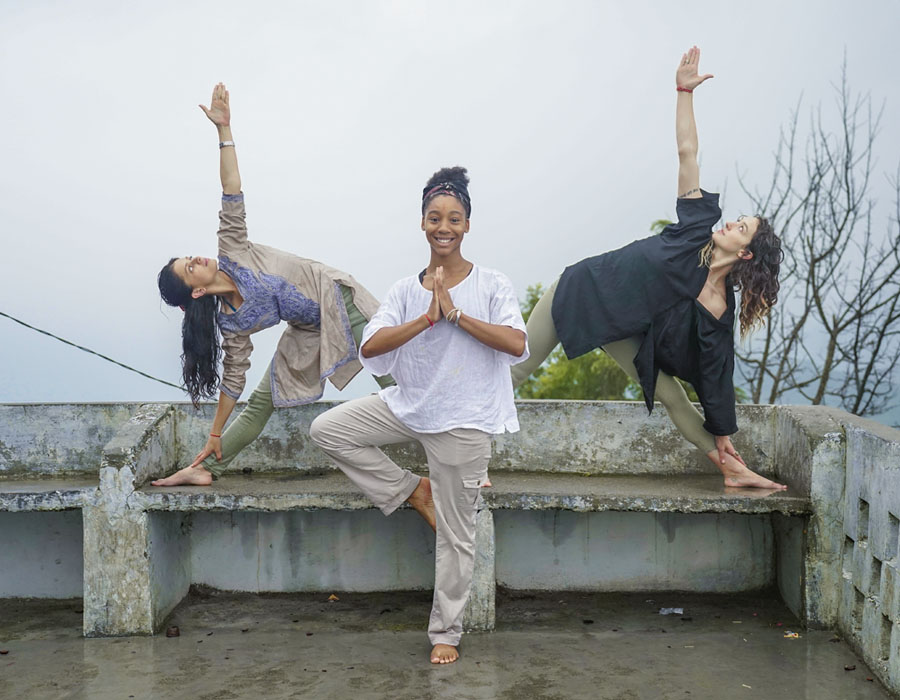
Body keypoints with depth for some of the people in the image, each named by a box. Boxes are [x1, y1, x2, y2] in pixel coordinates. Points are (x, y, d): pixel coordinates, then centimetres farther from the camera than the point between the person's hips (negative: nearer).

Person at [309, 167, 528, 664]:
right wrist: (428, 318, -21)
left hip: (462, 422, -4)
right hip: (408, 406, 4)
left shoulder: (491, 286, -7)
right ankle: (411, 491, 9)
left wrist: (455, 313, -21)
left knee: (454, 534, 4)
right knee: (326, 430, 0)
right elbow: (370, 347, -11)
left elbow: (517, 343, -22)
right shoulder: (406, 290, 2)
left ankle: (445, 632, 22)